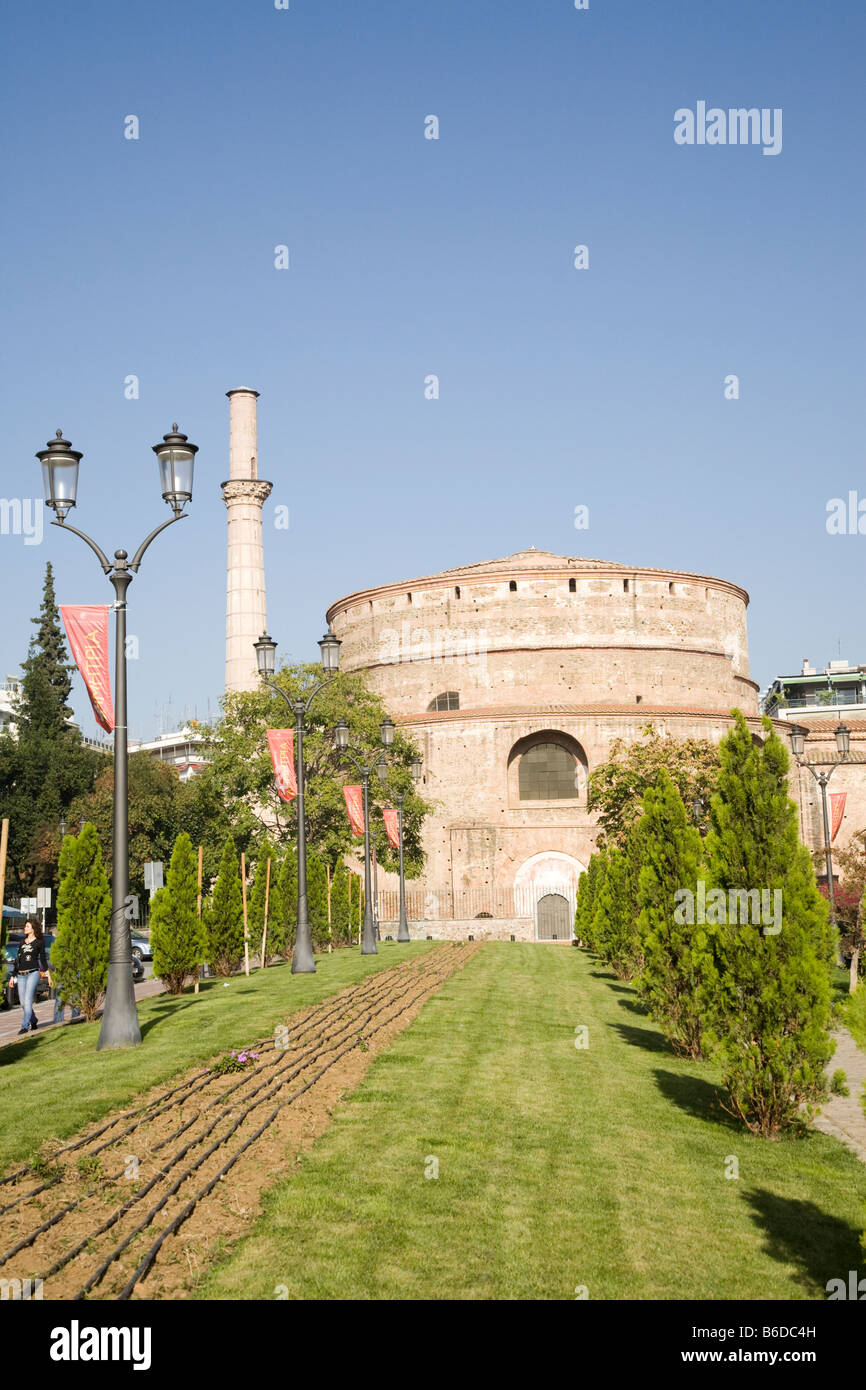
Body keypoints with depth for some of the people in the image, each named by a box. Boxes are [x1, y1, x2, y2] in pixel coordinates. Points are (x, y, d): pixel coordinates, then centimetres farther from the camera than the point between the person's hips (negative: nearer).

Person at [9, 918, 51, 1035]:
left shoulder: (39, 942, 3)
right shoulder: (22, 942, 17)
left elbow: (43, 959, 4)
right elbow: (18, 960, 20)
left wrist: (48, 974, -3)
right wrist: (13, 976, 19)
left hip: (33, 973, -5)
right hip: (21, 975, 5)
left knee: (28, 1000, -14)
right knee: (23, 1003, 3)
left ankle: (24, 1026, -14)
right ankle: (33, 1022, 21)